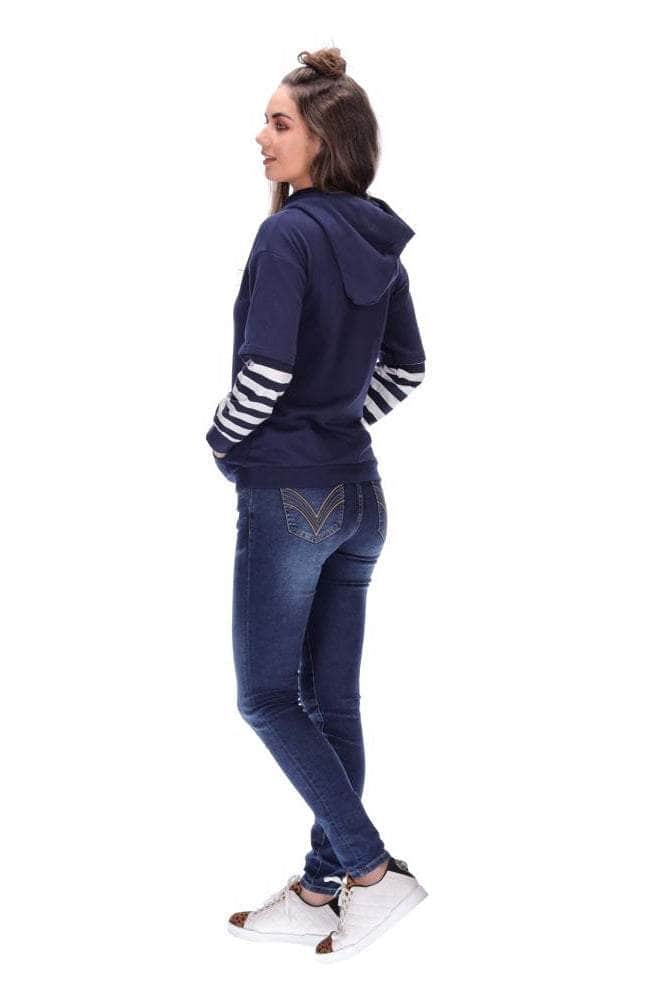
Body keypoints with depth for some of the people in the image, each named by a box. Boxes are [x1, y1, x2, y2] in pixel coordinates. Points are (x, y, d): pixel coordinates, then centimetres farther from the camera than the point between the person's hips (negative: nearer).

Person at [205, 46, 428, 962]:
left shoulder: (289, 234, -17)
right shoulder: (380, 242, 8)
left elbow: (265, 368, -23)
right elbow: (407, 366, 16)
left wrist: (224, 439, -5)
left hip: (288, 497, -8)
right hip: (358, 494, 8)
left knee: (268, 698, 4)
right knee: (332, 699, 13)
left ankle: (372, 870, 3)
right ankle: (322, 893, 23)